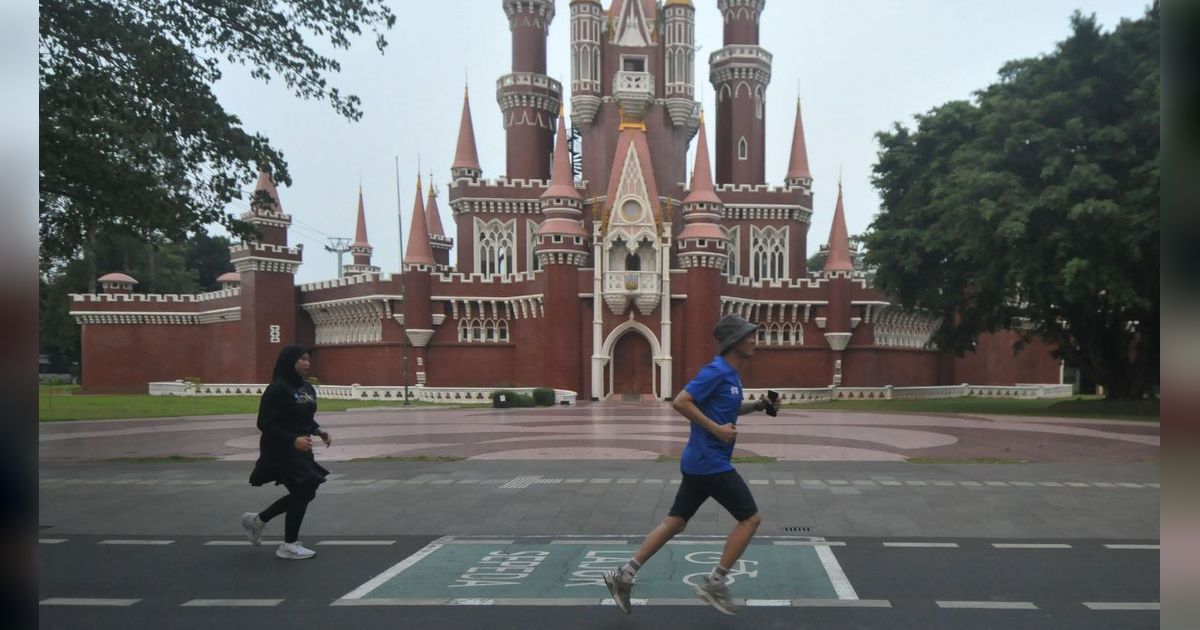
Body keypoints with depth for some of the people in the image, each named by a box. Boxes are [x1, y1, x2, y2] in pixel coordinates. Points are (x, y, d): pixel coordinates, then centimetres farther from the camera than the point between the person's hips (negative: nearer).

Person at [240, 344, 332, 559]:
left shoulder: (307, 388, 8)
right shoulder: (277, 389, -17)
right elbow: (265, 424, -19)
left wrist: (319, 430, 1)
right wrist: (293, 440, -26)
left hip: (301, 450, 9)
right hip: (281, 451, -9)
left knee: (304, 493, 14)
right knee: (302, 493, -4)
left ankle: (257, 520, 31)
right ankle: (289, 546, 13)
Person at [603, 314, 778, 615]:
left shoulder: (730, 374, 14)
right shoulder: (717, 370, -16)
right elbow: (680, 402, -22)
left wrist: (758, 405, 15)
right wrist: (716, 429, -21)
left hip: (701, 462, 10)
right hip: (711, 462, -10)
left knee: (675, 522, 11)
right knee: (750, 518, -1)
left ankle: (625, 575, 13)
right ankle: (715, 584, 5)